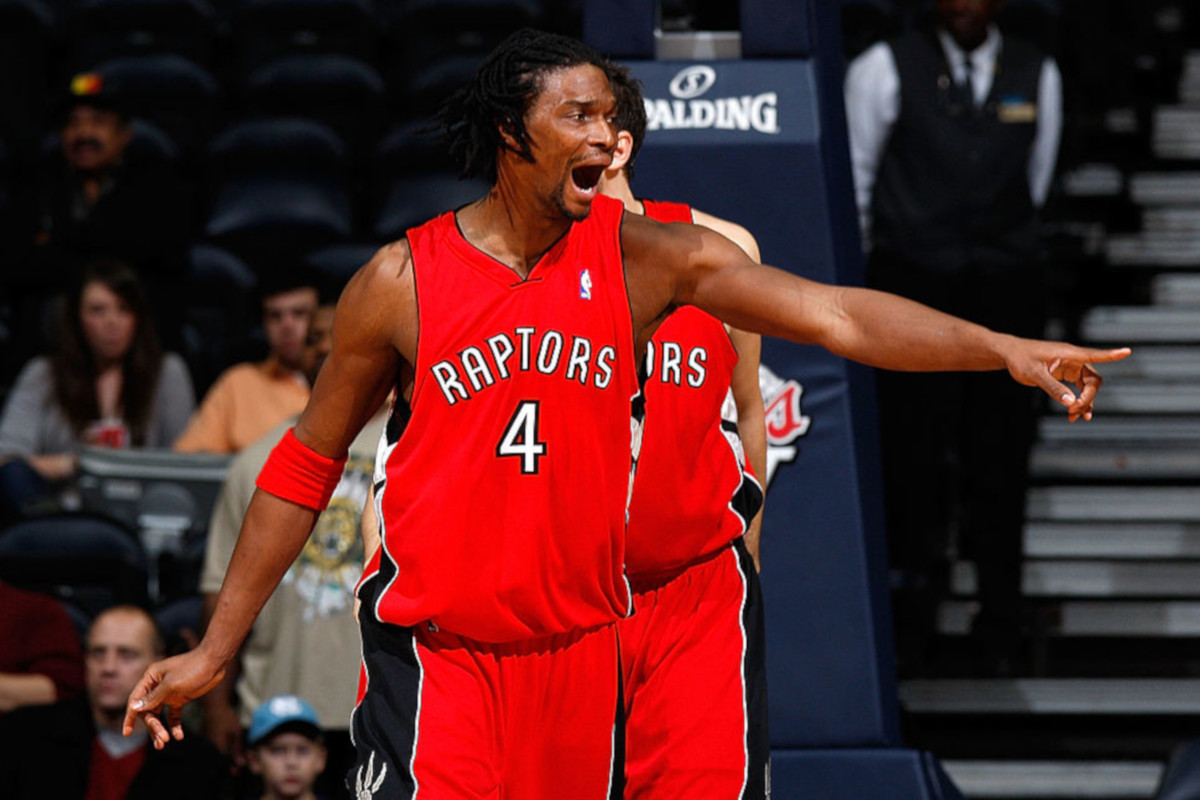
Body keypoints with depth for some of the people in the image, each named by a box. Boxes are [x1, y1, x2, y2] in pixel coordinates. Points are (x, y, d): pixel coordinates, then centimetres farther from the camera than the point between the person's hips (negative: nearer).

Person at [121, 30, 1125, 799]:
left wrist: (1005, 350, -19)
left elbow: (834, 314, -7)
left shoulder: (647, 256, -1)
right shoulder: (402, 281, -6)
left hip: (579, 642, 3)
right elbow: (308, 466, 3)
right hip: (432, 649, -3)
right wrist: (216, 647, 2)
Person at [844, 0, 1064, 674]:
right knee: (916, 461, -4)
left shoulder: (1038, 76, 7)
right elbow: (852, 181, 7)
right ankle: (914, 633, 2)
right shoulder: (886, 69, -1)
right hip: (912, 286, -2)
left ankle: (1000, 632, 8)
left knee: (1001, 460, 1)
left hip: (1007, 290, 2)